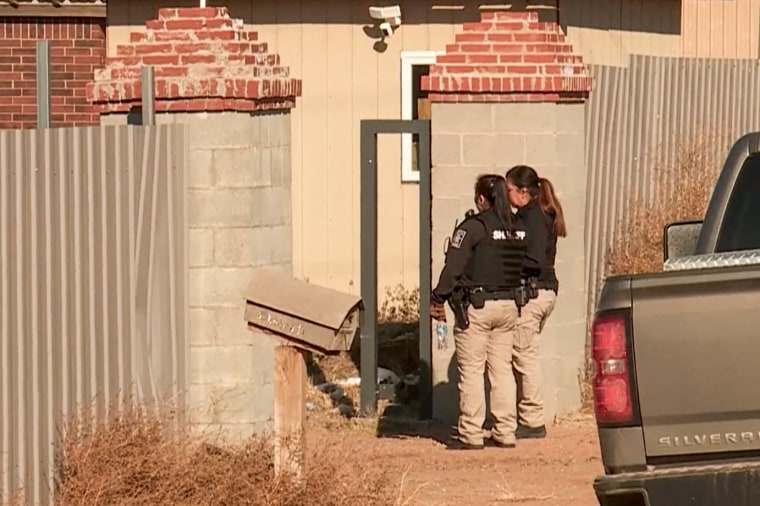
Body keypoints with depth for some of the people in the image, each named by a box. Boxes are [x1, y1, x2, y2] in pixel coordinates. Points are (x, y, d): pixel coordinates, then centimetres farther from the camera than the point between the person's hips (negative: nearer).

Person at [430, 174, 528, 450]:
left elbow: (453, 266, -13)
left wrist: (437, 299, -7)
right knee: (502, 368, 11)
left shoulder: (473, 227, -12)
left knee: (471, 370, -1)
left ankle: (471, 434, -1)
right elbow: (522, 267, 7)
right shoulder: (518, 229, 8)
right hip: (508, 305, 6)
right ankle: (505, 432, 11)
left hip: (476, 306, -6)